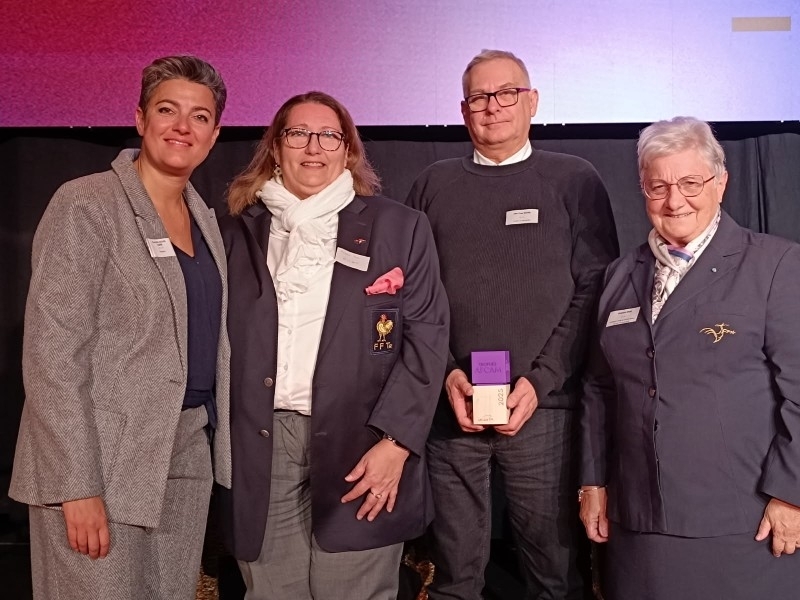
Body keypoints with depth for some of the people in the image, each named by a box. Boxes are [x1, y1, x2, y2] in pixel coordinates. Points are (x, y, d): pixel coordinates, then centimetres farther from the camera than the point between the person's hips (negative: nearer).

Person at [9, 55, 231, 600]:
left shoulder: (204, 218, 10)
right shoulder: (86, 206, -11)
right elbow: (51, 354, -16)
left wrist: (213, 441, 9)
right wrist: (78, 485, -20)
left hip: (189, 456, 7)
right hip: (102, 460, -6)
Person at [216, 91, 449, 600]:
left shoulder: (400, 227, 4)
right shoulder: (237, 232, 11)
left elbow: (427, 337, -1)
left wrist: (396, 441, -10)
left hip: (358, 445, -2)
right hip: (259, 448, 2)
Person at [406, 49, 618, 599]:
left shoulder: (575, 180, 6)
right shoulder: (434, 185, 12)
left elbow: (594, 290, -1)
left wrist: (540, 381, -10)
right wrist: (447, 372, -5)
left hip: (545, 407, -1)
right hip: (452, 406, 2)